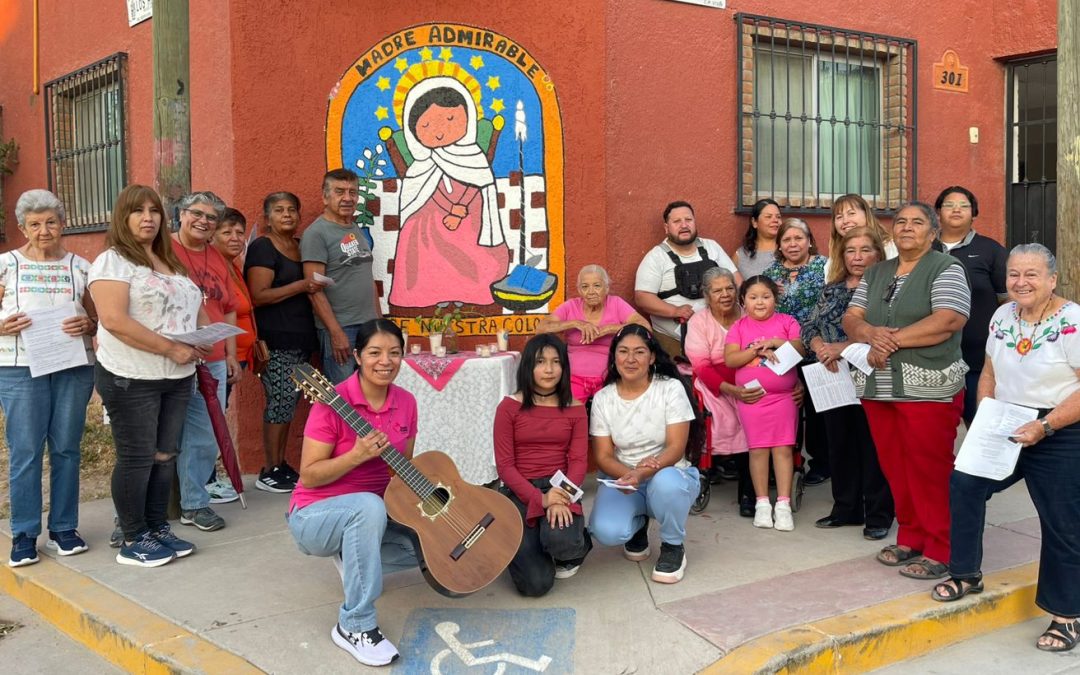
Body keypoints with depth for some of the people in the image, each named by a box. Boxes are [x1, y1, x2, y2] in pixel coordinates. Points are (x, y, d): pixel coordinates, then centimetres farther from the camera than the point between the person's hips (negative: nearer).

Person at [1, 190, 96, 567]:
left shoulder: (80, 267, 11)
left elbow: (98, 321, 13)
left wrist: (86, 325, -9)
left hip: (75, 367, 2)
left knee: (66, 449, 6)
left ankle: (64, 529, 16)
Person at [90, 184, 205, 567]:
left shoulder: (171, 263, 17)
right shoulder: (113, 261, -8)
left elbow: (193, 308, 24)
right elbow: (114, 320, -21)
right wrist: (171, 348, -21)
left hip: (177, 378, 7)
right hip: (131, 378, -7)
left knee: (165, 456, 11)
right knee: (137, 459, -2)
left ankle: (158, 529, 22)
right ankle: (133, 541, 9)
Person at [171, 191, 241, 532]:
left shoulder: (217, 259, 16)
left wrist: (231, 354, 16)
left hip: (214, 362, 7)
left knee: (209, 438, 9)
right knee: (201, 436, -2)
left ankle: (194, 502, 20)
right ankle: (194, 502, 12)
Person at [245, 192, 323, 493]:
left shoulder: (301, 246, 16)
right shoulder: (263, 248, -7)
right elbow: (258, 296, -16)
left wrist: (316, 287, 9)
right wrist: (301, 286, -19)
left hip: (300, 338, 8)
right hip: (276, 341, -8)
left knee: (288, 401, 11)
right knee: (281, 401, -7)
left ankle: (281, 464, 20)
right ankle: (269, 472, 3)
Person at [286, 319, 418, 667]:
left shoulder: (405, 403, -2)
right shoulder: (333, 403, -20)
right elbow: (308, 476, -19)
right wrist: (358, 455, -32)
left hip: (376, 513, 7)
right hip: (316, 514, -7)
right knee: (369, 506, -38)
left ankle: (355, 555, 16)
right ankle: (355, 626, -24)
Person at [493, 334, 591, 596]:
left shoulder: (574, 408, 4)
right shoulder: (509, 407, -2)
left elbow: (578, 461, -2)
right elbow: (504, 465, -5)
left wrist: (562, 498, -22)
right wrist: (540, 498, -19)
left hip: (559, 489, 1)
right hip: (520, 493, -1)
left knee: (561, 540, -35)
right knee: (536, 584, -15)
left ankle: (575, 549, 7)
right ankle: (523, 545, 22)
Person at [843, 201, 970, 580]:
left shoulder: (946, 269, -1)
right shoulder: (875, 274, 17)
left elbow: (949, 321, -15)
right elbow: (851, 319, 11)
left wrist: (892, 340, -15)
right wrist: (872, 333, -12)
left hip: (927, 389, -6)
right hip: (879, 387, 6)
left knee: (930, 471, -4)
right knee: (894, 468, 8)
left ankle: (940, 552, 6)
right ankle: (910, 539, 21)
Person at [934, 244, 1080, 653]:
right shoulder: (1002, 316, 5)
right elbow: (989, 374, 14)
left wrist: (1043, 426, -25)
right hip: (1006, 430, 6)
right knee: (963, 484, -5)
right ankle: (967, 574, 14)